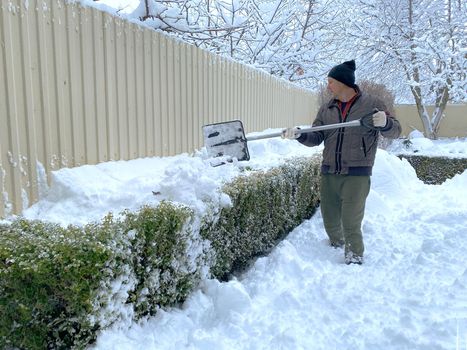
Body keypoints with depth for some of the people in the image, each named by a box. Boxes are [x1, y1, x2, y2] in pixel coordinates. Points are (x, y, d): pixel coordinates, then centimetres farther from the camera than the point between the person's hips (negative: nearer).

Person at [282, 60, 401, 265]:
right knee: (330, 221, 14)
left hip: (356, 175, -4)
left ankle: (354, 259, 18)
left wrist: (385, 123, -24)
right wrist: (300, 135, -13)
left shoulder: (371, 104, -1)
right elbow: (316, 137, 7)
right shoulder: (326, 109, 11)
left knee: (351, 223, -4)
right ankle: (337, 245, 41)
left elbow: (395, 132, -1)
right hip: (328, 174, 5)